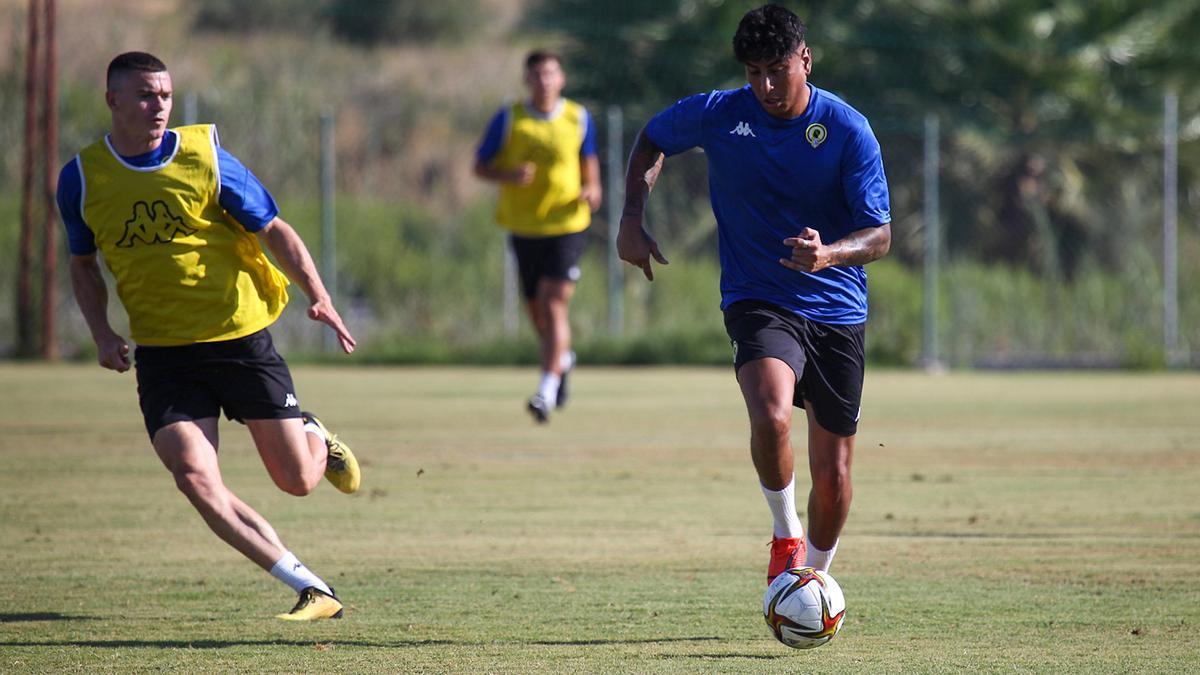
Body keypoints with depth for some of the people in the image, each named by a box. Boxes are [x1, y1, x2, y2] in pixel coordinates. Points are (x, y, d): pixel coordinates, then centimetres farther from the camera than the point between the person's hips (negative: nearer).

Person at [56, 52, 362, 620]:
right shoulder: (82, 177, 0)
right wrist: (102, 333, -1)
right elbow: (84, 264, 15)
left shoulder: (204, 157, -6)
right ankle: (312, 590, -11)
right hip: (161, 354, 1)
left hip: (240, 338, -1)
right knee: (195, 479, -18)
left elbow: (273, 230, 0)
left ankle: (315, 438, 40)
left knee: (297, 481, 1)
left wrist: (318, 296, -15)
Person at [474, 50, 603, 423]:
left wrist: (591, 189, -4)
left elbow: (589, 161, 17)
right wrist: (509, 175, -18)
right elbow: (480, 166, 2)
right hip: (523, 226, 2)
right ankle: (562, 357, 43)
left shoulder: (578, 118, 2)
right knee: (537, 311, 11)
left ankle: (547, 390, -17)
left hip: (566, 225, -2)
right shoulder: (508, 119, -2)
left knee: (554, 304, -15)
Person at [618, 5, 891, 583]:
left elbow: (879, 236, -9)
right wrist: (632, 220, 2)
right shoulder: (717, 115, -5)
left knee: (833, 474, 4)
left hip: (837, 312, 1)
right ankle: (786, 536, -6)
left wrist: (828, 254, -30)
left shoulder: (849, 131, -9)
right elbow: (650, 141, 15)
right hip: (758, 302, -1)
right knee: (771, 417, -31)